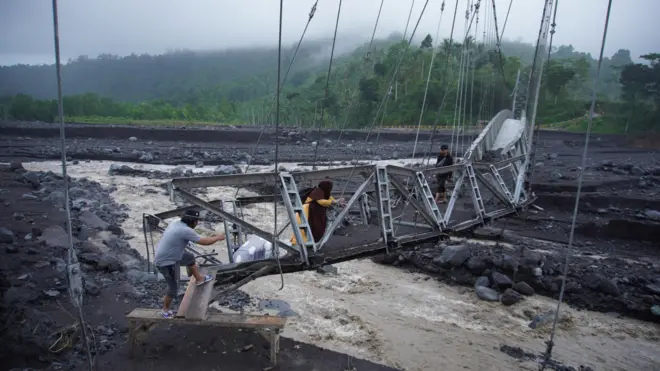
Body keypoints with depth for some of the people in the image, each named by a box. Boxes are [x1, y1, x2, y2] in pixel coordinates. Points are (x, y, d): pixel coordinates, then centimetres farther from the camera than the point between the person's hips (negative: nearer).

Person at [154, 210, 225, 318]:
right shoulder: (186, 230, -25)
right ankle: (165, 311, 26)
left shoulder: (176, 224, 0)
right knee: (174, 288, 7)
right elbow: (204, 242, -18)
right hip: (166, 262, -9)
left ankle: (199, 279, 36)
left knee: (190, 257, 23)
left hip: (163, 256, 9)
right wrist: (218, 237, -2)